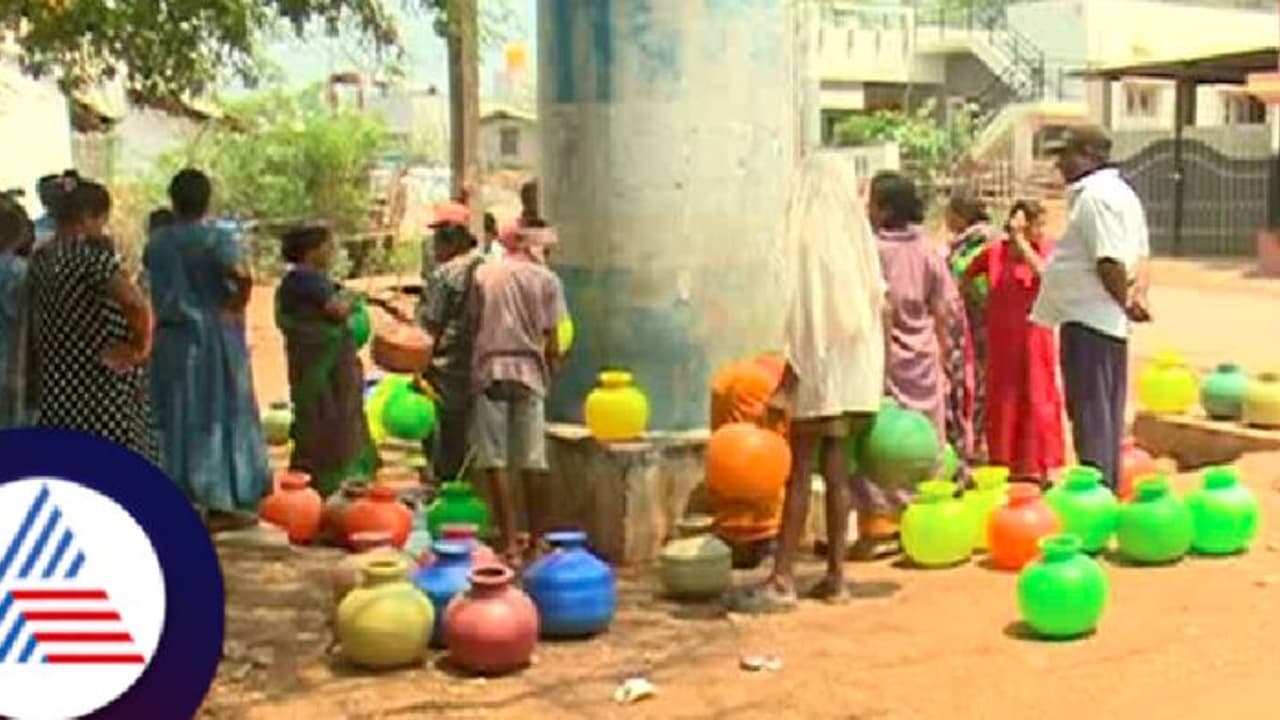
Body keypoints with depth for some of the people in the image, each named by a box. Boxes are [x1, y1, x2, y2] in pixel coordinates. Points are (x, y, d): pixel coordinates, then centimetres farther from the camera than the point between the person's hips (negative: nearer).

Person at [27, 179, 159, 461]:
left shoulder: (38, 259, 8)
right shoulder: (92, 254, -16)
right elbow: (137, 304, -26)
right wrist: (140, 347, -12)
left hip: (56, 385, 8)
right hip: (103, 377, -8)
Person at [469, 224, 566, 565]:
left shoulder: (482, 274, 5)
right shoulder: (547, 280, 2)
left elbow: (473, 325, 5)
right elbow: (551, 340, 0)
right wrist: (553, 370, 15)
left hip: (489, 370, 0)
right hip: (529, 370, 0)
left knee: (494, 461, 2)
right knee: (533, 461, 7)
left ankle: (510, 544, 0)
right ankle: (536, 541, 14)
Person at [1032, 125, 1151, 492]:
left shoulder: (1094, 197, -16)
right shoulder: (1122, 193, 18)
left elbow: (1109, 262, -23)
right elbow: (1140, 256, 18)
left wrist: (1125, 302, -11)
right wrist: (1137, 293, 4)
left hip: (1087, 318, -10)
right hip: (1111, 322, 10)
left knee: (1089, 412, -7)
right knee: (1106, 415, 15)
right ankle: (1107, 489, 21)